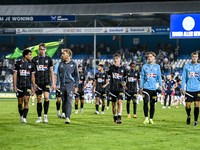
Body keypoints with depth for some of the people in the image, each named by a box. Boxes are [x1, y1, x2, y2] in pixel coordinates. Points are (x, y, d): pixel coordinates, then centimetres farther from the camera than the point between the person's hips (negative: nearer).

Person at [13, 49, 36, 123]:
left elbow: (32, 77, 8)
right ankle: (21, 116, 26)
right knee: (20, 103, 6)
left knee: (26, 102, -13)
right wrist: (14, 86, -7)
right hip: (19, 86, 0)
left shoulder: (31, 64, 5)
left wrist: (34, 88, 5)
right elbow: (15, 75, 1)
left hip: (27, 86, 0)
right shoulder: (18, 63, 1)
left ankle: (24, 119, -16)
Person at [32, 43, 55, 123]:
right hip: (38, 83, 1)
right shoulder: (35, 59, 5)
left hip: (46, 82, -1)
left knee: (46, 97, -18)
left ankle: (45, 116, -8)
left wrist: (53, 83, 3)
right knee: (39, 100, 3)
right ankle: (39, 118, 10)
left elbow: (51, 72, 9)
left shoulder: (48, 59, 6)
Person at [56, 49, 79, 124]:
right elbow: (58, 75, 13)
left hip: (70, 85, -4)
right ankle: (66, 116, 15)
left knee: (69, 101, -15)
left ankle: (68, 117, -22)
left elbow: (77, 76, 5)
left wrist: (76, 86, -1)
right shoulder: (61, 64, 12)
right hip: (63, 85, 4)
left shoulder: (73, 64, 2)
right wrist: (57, 84, 2)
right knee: (64, 102, 6)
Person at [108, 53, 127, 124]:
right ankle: (115, 118, 23)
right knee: (113, 104, 8)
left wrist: (124, 83, -1)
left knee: (120, 102, -18)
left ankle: (119, 118, -23)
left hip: (120, 89, -1)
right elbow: (108, 73, -7)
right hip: (113, 88, 1)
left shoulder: (123, 68, 8)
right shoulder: (112, 67, 7)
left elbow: (125, 78, 17)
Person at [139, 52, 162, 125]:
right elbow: (142, 77, 11)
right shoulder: (144, 66, 8)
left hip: (154, 88, 1)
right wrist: (141, 87, 7)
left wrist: (160, 86, -3)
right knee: (145, 102, -14)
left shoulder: (157, 66, 8)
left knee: (152, 104, 4)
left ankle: (151, 119, 12)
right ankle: (146, 119, -8)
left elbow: (159, 77, 9)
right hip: (146, 87, -1)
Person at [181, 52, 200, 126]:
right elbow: (184, 78, 7)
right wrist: (182, 88, 1)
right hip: (189, 89, 0)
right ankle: (188, 116, 29)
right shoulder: (186, 66, 7)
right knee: (188, 105, 0)